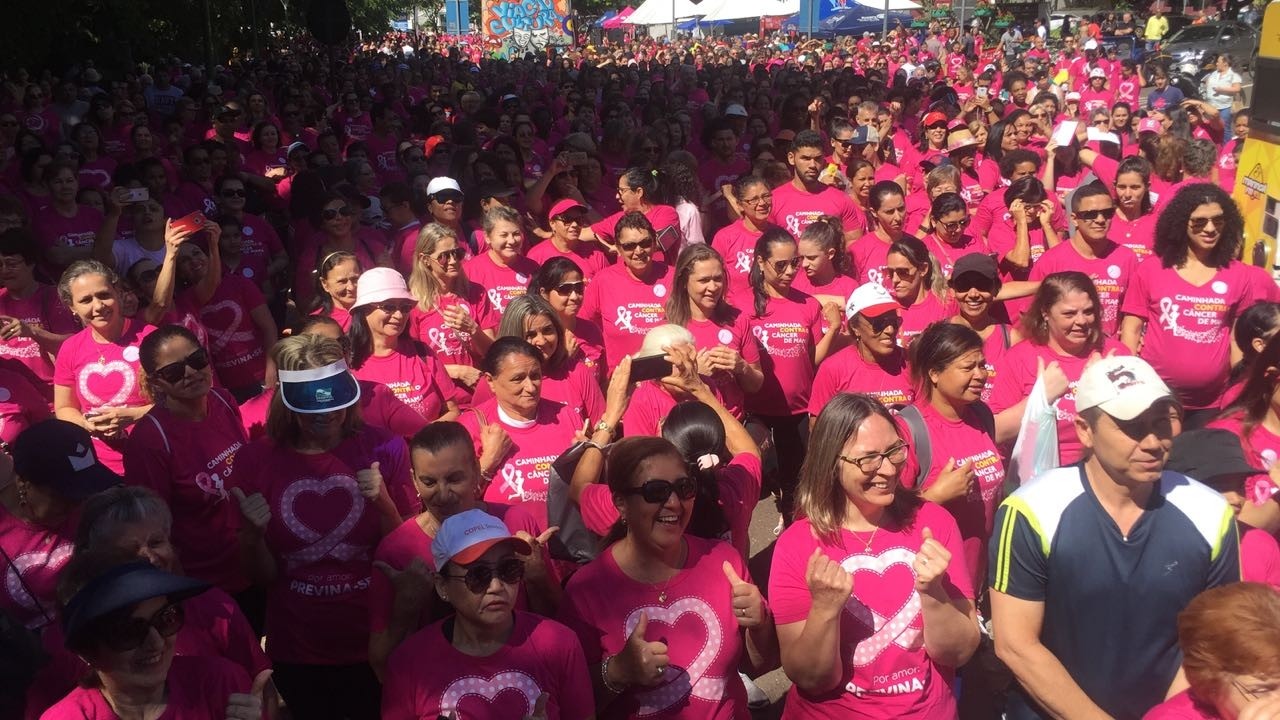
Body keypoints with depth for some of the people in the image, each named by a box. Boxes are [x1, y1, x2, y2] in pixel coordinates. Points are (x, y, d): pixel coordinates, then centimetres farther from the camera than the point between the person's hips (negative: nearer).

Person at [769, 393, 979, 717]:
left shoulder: (933, 522, -4)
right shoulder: (796, 545, -9)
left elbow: (959, 653, -4)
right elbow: (810, 679, -9)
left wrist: (932, 592, -20)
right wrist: (825, 607, -23)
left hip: (929, 711, 2)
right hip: (829, 713, -1)